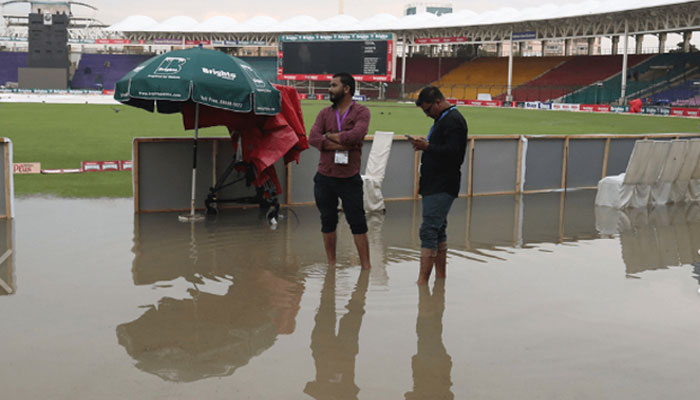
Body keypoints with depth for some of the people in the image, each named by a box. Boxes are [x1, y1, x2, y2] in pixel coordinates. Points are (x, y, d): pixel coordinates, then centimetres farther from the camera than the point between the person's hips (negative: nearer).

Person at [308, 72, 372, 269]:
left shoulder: (361, 112, -2)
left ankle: (366, 266, 6)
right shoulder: (325, 113, 9)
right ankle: (331, 264, 22)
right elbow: (313, 138, -7)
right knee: (328, 222, 10)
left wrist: (329, 136, -8)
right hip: (324, 177, 4)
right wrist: (340, 144, -18)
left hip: (350, 178, -4)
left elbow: (356, 134, -21)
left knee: (358, 223, -1)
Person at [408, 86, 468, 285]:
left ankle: (422, 280, -14)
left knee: (428, 231, -14)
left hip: (442, 187, -11)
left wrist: (427, 146, -20)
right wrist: (424, 145, 8)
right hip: (434, 185, 11)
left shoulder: (453, 120, -13)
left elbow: (452, 153, -23)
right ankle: (441, 276, 22)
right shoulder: (443, 119, 19)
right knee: (438, 231, 14)